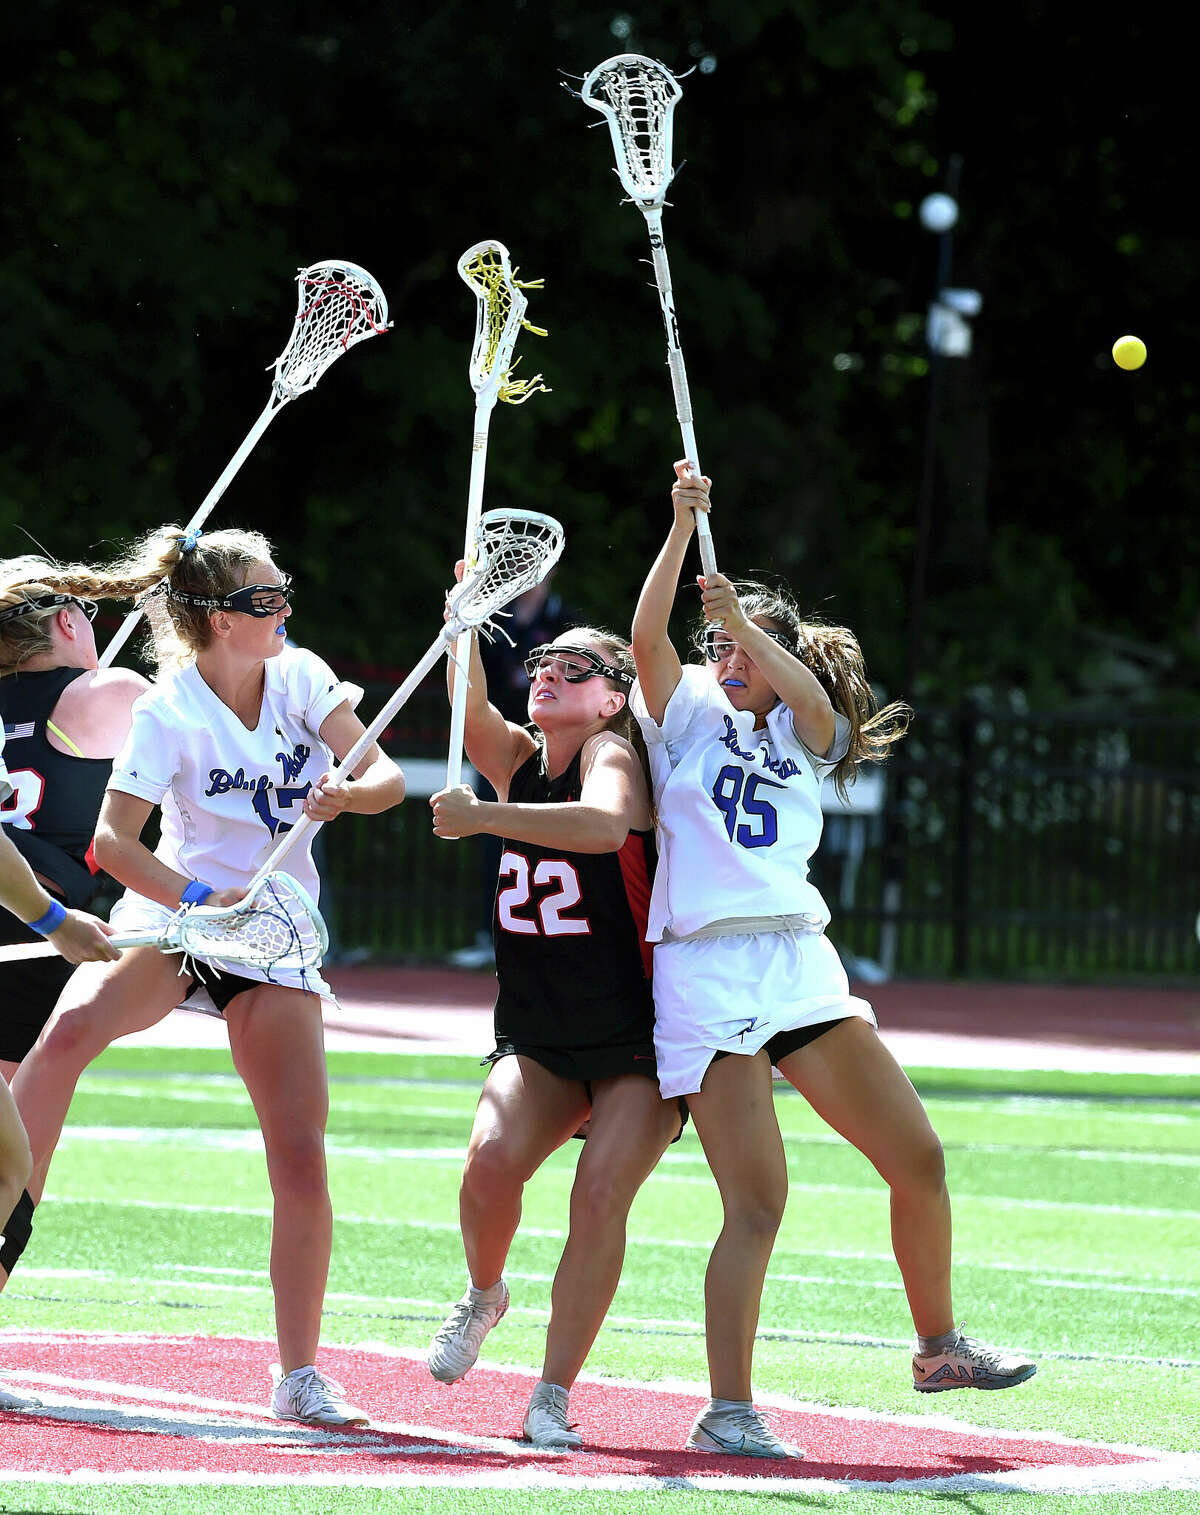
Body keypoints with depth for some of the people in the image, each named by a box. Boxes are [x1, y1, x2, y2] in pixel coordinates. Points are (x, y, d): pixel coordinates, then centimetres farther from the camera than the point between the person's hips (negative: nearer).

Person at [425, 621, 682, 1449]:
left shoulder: (612, 754, -10)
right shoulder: (517, 759, 7)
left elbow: (605, 824, -33)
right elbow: (469, 709, -15)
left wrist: (484, 816, -34)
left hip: (637, 1043, -4)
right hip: (536, 1035, 4)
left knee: (602, 1193, -19)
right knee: (491, 1161, -21)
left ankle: (554, 1395, -12)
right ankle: (483, 1295, 9)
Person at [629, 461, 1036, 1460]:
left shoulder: (805, 736, 17)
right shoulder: (691, 716, 11)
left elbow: (811, 699, -7)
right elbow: (647, 639, -7)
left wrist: (746, 622, -20)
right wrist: (684, 525, -13)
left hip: (800, 958, 4)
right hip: (707, 965, -4)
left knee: (918, 1158, 3)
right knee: (758, 1202, -12)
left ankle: (939, 1346, 21)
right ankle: (728, 1410, -7)